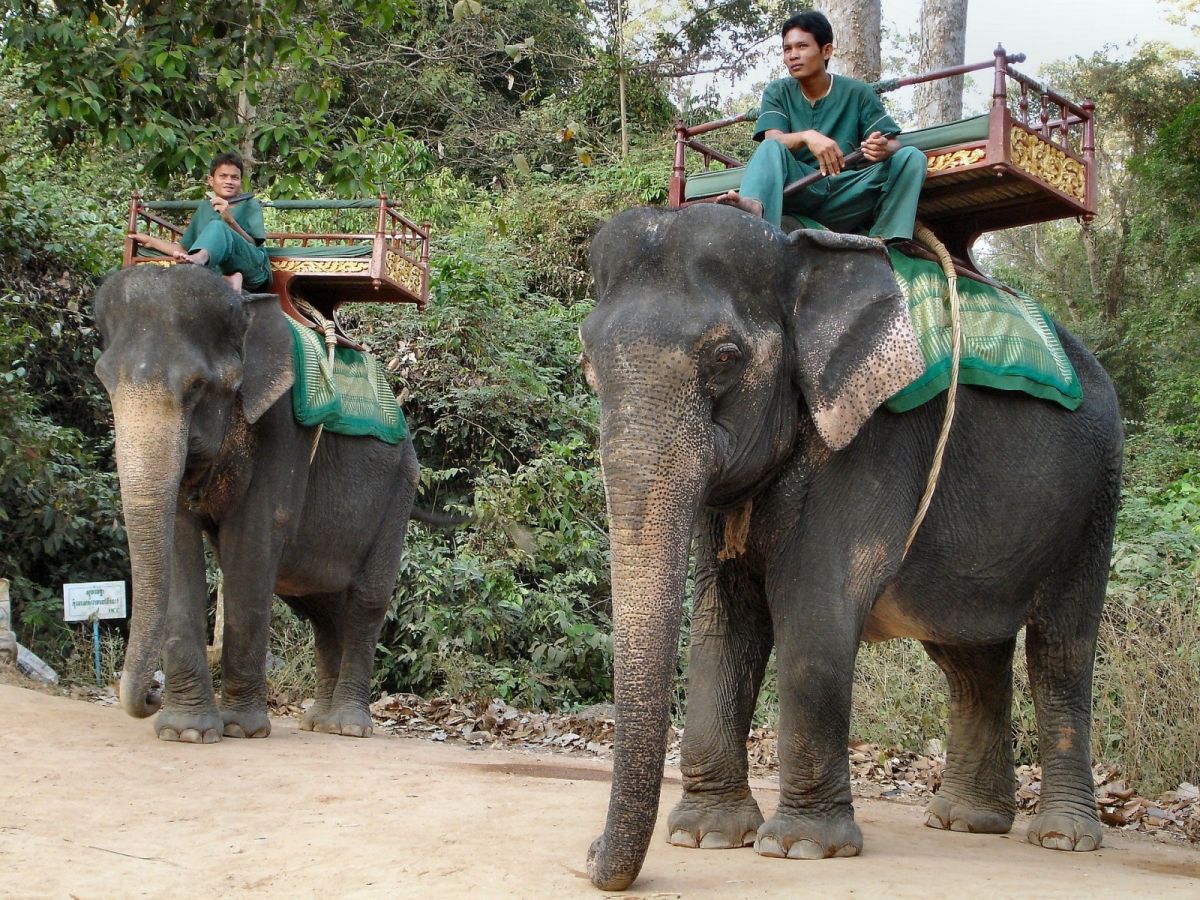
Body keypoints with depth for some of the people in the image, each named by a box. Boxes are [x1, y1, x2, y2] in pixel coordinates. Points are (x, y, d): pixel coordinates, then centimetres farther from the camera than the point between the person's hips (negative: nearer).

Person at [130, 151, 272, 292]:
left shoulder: (250, 205, 14)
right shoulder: (205, 208, 27)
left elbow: (252, 245, -1)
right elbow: (185, 249, 27)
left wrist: (230, 220, -15)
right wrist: (151, 241, 26)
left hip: (254, 272, -3)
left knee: (217, 226, -29)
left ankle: (199, 258, -58)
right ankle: (227, 282, -42)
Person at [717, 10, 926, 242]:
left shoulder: (858, 93, 6)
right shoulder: (777, 93, 8)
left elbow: (893, 144, -1)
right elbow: (773, 141, -9)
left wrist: (882, 149, -27)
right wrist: (807, 136, -31)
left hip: (844, 197, 1)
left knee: (911, 157, -17)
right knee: (771, 148, -28)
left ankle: (882, 240, -33)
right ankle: (755, 207, -61)